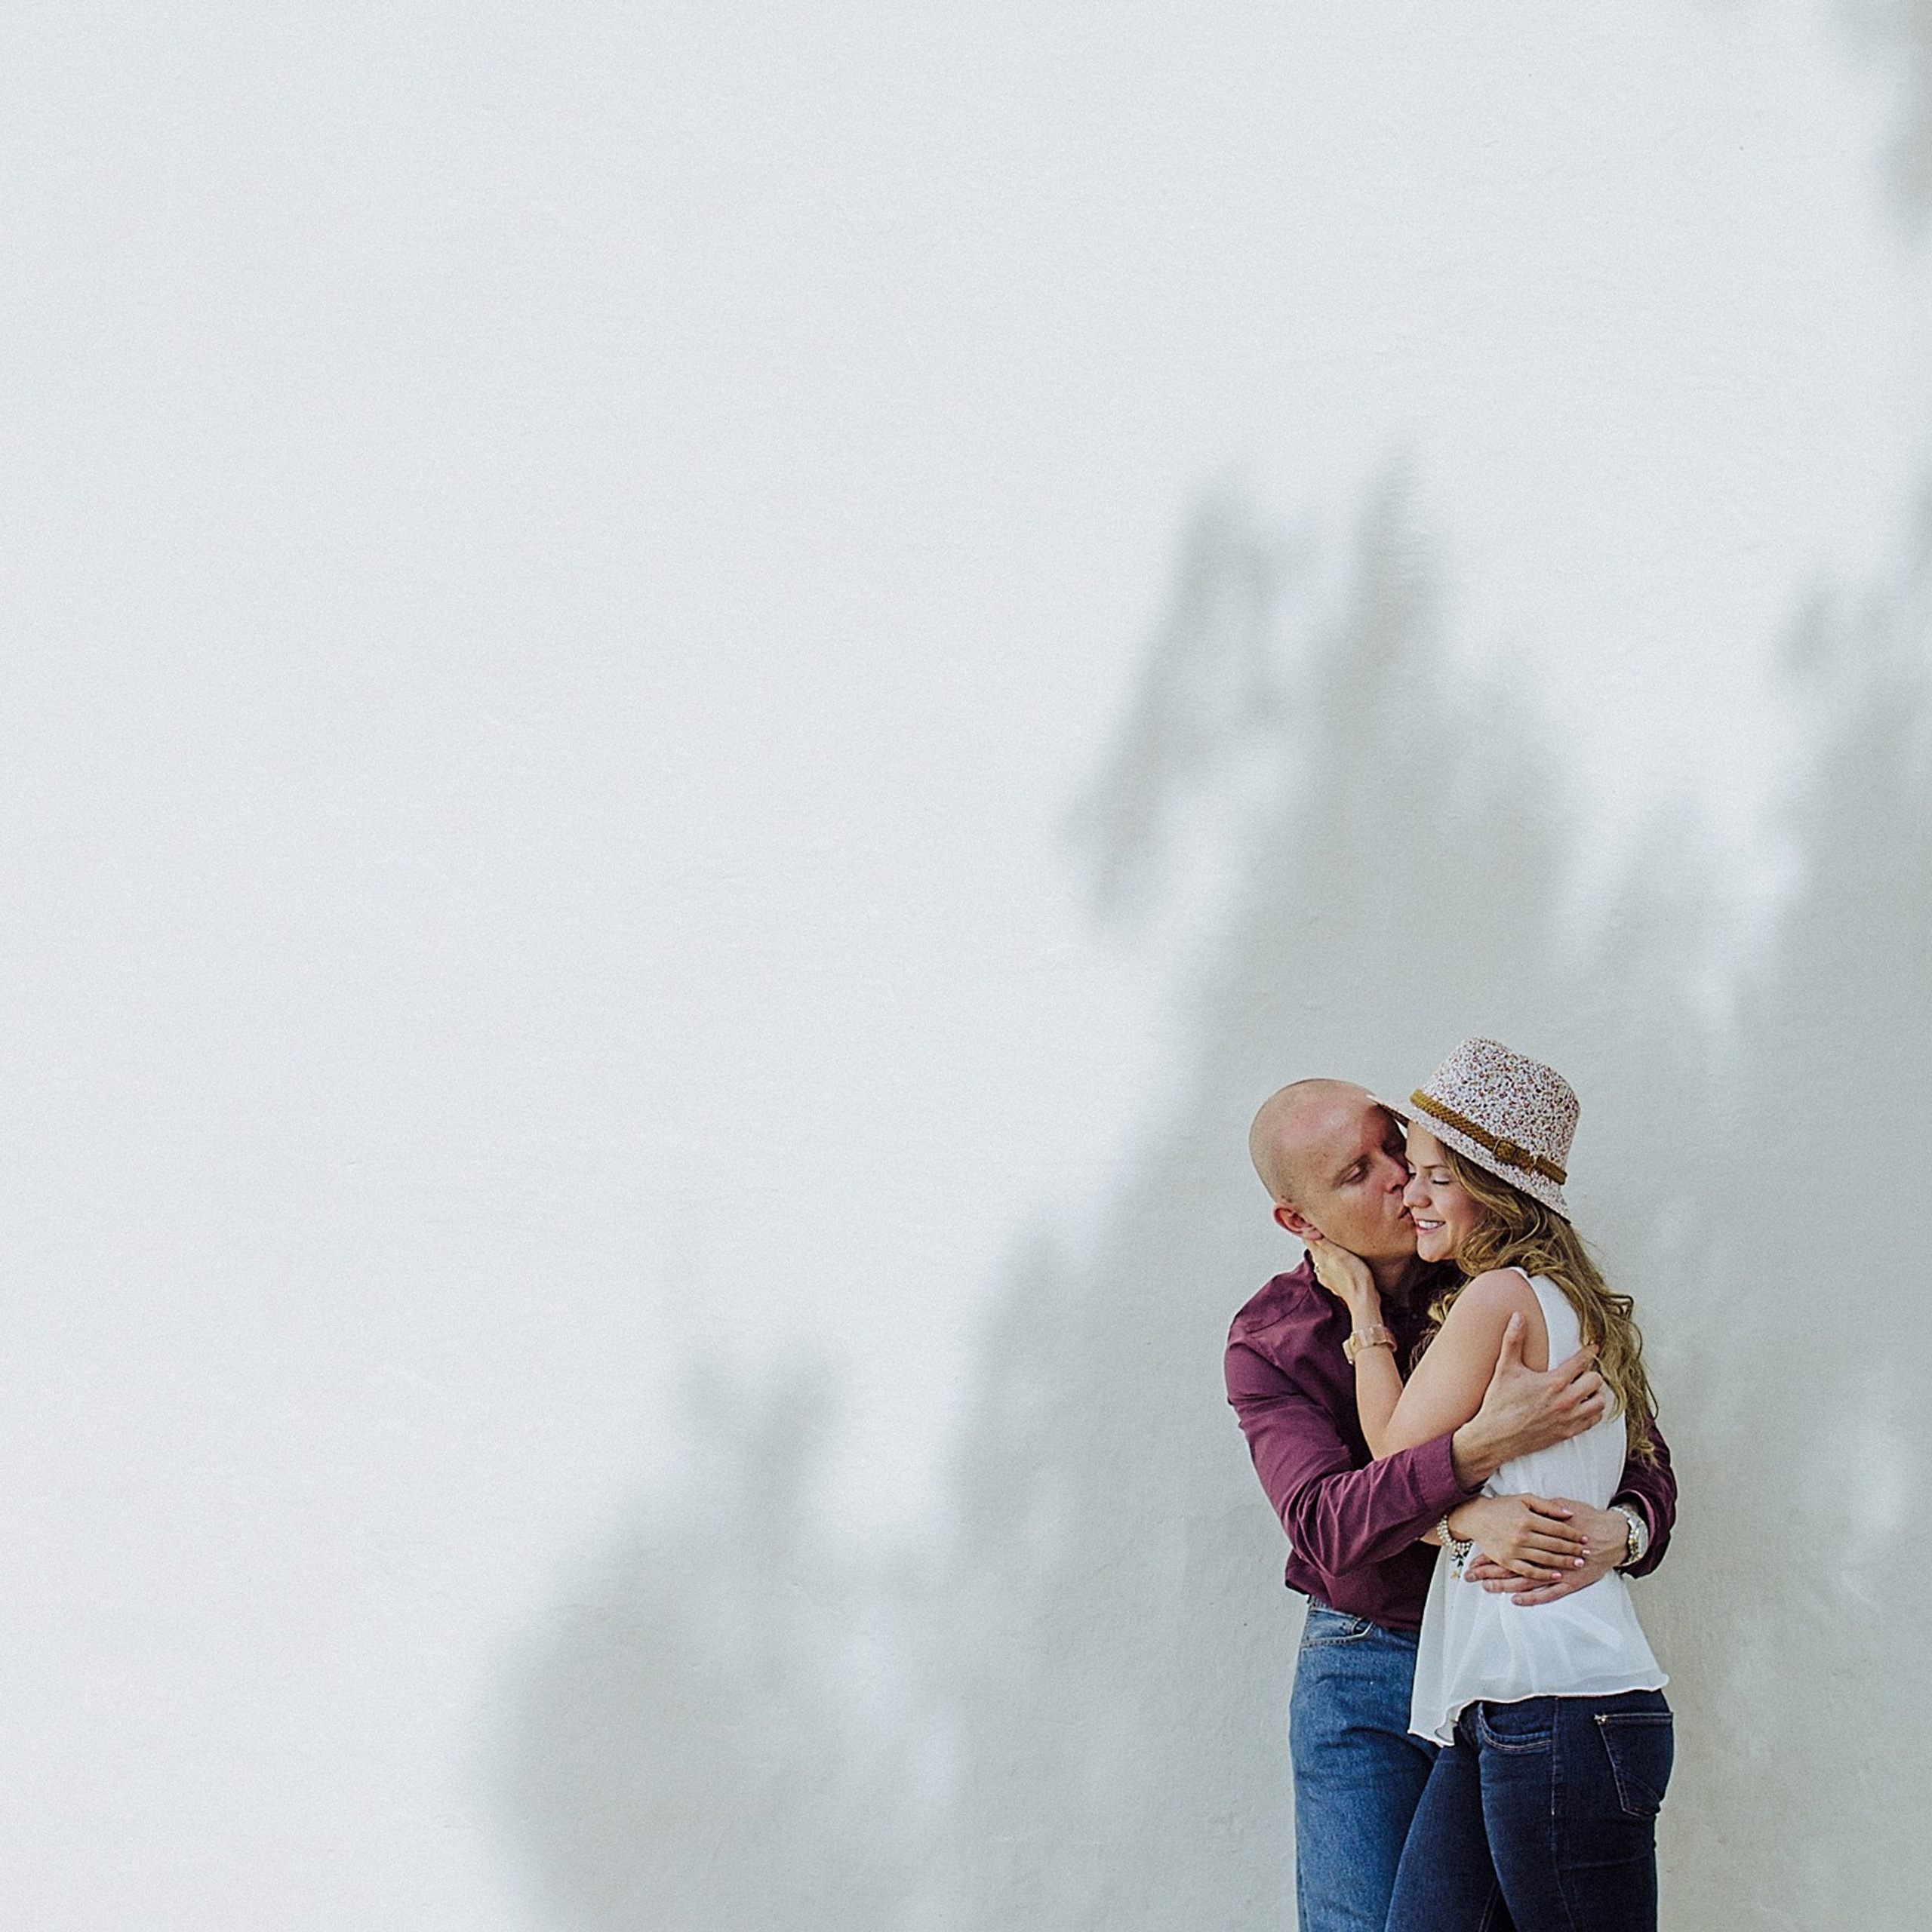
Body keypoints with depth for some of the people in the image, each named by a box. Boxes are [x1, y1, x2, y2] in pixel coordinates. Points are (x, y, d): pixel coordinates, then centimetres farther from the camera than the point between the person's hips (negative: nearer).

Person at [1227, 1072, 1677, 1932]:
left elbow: (1642, 1455, -1)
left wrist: (1622, 1531, -26)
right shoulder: (1269, 1341, -4)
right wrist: (1486, 1444, -35)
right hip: (1363, 1672, -1)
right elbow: (1325, 1523, -20)